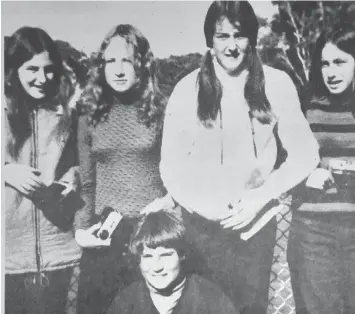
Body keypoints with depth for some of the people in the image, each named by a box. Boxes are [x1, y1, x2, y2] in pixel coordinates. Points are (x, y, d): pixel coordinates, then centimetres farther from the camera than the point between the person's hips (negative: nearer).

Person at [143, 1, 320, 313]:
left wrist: (262, 195, -12)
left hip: (255, 219, 1)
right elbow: (171, 163, -3)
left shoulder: (276, 84, -5)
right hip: (202, 221, 0)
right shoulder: (188, 89, -6)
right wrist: (207, 206, -13)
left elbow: (304, 154, -1)